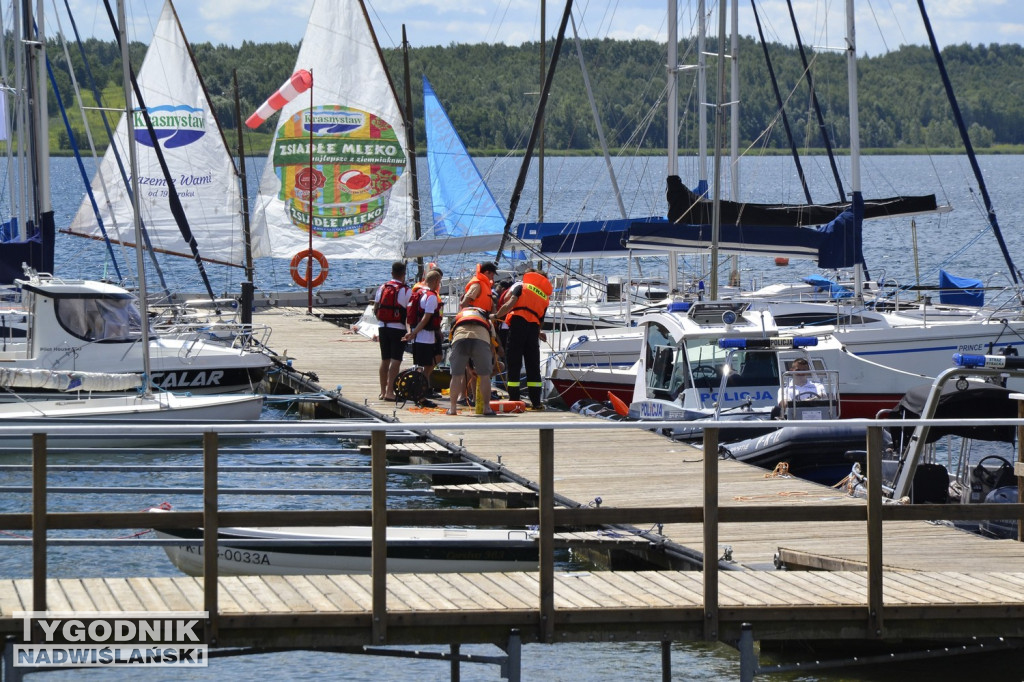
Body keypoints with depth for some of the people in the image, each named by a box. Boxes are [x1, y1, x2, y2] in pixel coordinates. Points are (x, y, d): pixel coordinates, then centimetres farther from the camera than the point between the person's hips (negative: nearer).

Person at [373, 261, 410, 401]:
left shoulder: (381, 288, 5)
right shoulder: (405, 290, -9)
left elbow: (375, 309, 9)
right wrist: (410, 330, -1)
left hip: (383, 327, 5)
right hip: (398, 328, -5)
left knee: (385, 359, 13)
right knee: (396, 360, -5)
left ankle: (383, 391, 16)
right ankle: (390, 391, -12)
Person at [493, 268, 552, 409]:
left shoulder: (521, 286, 12)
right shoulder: (545, 297, 23)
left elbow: (510, 303, -4)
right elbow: (541, 320, 18)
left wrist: (496, 316, 3)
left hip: (518, 323, -4)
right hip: (534, 327, 4)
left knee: (513, 363, -2)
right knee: (533, 366, 10)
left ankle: (514, 400, -6)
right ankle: (536, 402, 8)